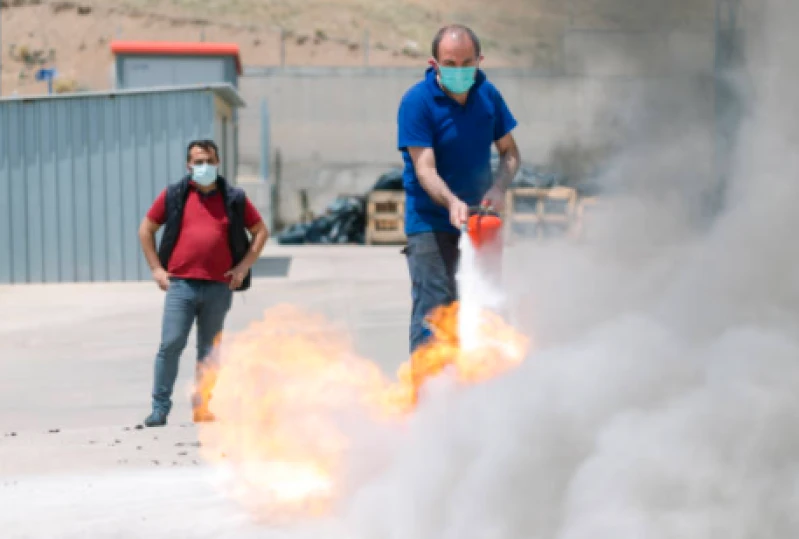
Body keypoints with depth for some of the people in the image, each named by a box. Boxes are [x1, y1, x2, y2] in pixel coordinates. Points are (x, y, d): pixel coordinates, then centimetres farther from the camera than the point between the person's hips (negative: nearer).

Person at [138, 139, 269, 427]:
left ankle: (202, 406, 14)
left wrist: (243, 267, 5)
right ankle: (160, 407, -3)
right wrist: (156, 268, 6)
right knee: (171, 344, -8)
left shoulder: (234, 199, 8)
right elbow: (146, 229, 14)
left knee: (209, 350, 7)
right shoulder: (173, 196, 6)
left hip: (219, 287, 1)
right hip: (180, 284, -1)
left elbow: (261, 231, 16)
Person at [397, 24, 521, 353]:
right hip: (431, 223, -6)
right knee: (432, 311, -12)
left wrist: (498, 188, -12)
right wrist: (452, 203, -39)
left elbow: (509, 153, 9)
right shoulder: (417, 102, -15)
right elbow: (425, 169, -21)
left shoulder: (487, 95, 2)